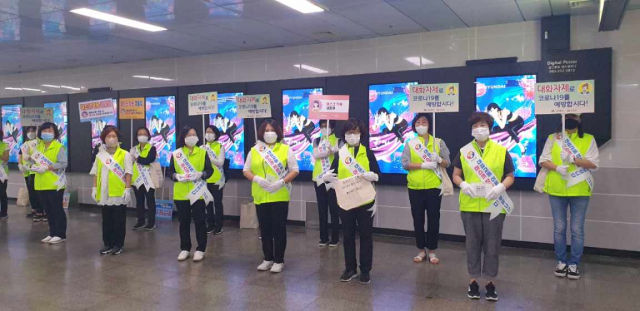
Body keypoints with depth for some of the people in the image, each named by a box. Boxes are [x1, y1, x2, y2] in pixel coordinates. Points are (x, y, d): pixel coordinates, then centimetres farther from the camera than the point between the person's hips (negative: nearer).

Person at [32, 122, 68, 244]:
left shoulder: (59, 147, -8)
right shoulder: (38, 146, 13)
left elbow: (63, 164, -16)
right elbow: (34, 161, 16)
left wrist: (47, 167, -21)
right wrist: (34, 166, -7)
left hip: (54, 184, -7)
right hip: (41, 184, 7)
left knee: (57, 210, 0)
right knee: (48, 210, 14)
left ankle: (60, 235, 8)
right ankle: (52, 233, 24)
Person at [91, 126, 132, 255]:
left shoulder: (125, 155, -4)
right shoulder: (100, 155, 9)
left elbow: (128, 174, -6)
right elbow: (95, 173, 12)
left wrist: (127, 189, -12)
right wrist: (94, 188, 6)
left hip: (119, 193, -4)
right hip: (104, 194, 4)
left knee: (119, 220, 4)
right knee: (106, 220, 11)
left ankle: (118, 244, 13)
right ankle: (108, 243, 21)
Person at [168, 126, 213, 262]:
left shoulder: (202, 152, 1)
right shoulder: (176, 154, 4)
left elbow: (209, 170, 0)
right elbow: (170, 171, 5)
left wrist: (200, 174, -19)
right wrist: (177, 176, -15)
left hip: (198, 193, -1)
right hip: (181, 194, 2)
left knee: (199, 221, 2)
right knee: (184, 222, 10)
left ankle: (200, 249, 12)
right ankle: (185, 249, 21)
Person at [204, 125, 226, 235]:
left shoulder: (220, 147, -2)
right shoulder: (203, 148, 8)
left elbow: (220, 162, -13)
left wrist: (208, 156, -18)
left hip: (217, 180, -4)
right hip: (206, 180, 4)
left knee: (217, 203, 2)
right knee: (208, 203, 10)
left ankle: (218, 226, 10)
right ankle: (210, 224, 21)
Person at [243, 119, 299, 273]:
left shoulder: (285, 149, 0)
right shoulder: (254, 150, 8)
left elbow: (294, 170, -1)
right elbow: (246, 170, 8)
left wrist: (282, 182, -16)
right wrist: (257, 179, -12)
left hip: (280, 196, -3)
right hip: (261, 196, 3)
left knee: (279, 228, 2)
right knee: (265, 229, 10)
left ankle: (279, 260, 13)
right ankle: (268, 259, 23)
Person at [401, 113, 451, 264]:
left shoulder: (439, 142, 4)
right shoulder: (409, 144, 4)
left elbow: (447, 163, 2)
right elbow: (405, 164, -6)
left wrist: (439, 159, -20)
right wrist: (424, 165, -17)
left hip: (434, 187, -1)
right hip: (415, 188, 1)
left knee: (433, 219, 4)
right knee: (418, 219, 7)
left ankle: (432, 251, 17)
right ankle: (421, 250, 20)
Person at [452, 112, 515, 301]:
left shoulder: (501, 151, 1)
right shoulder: (464, 151, 4)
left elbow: (510, 176, 4)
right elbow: (456, 175, 8)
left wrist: (500, 187, -15)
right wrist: (463, 185, -13)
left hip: (494, 206, -1)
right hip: (470, 206, 1)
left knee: (492, 245, 6)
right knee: (472, 244, 10)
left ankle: (491, 282, 21)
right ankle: (473, 281, 24)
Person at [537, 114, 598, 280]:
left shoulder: (588, 139, 3)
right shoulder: (552, 138, 6)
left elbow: (594, 163, -5)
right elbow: (543, 160, 1)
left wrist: (573, 159, -19)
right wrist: (557, 168, -18)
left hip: (580, 190, -1)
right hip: (557, 190, 1)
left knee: (577, 229, 4)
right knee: (559, 228, 9)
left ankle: (574, 263, 17)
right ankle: (561, 261, 21)